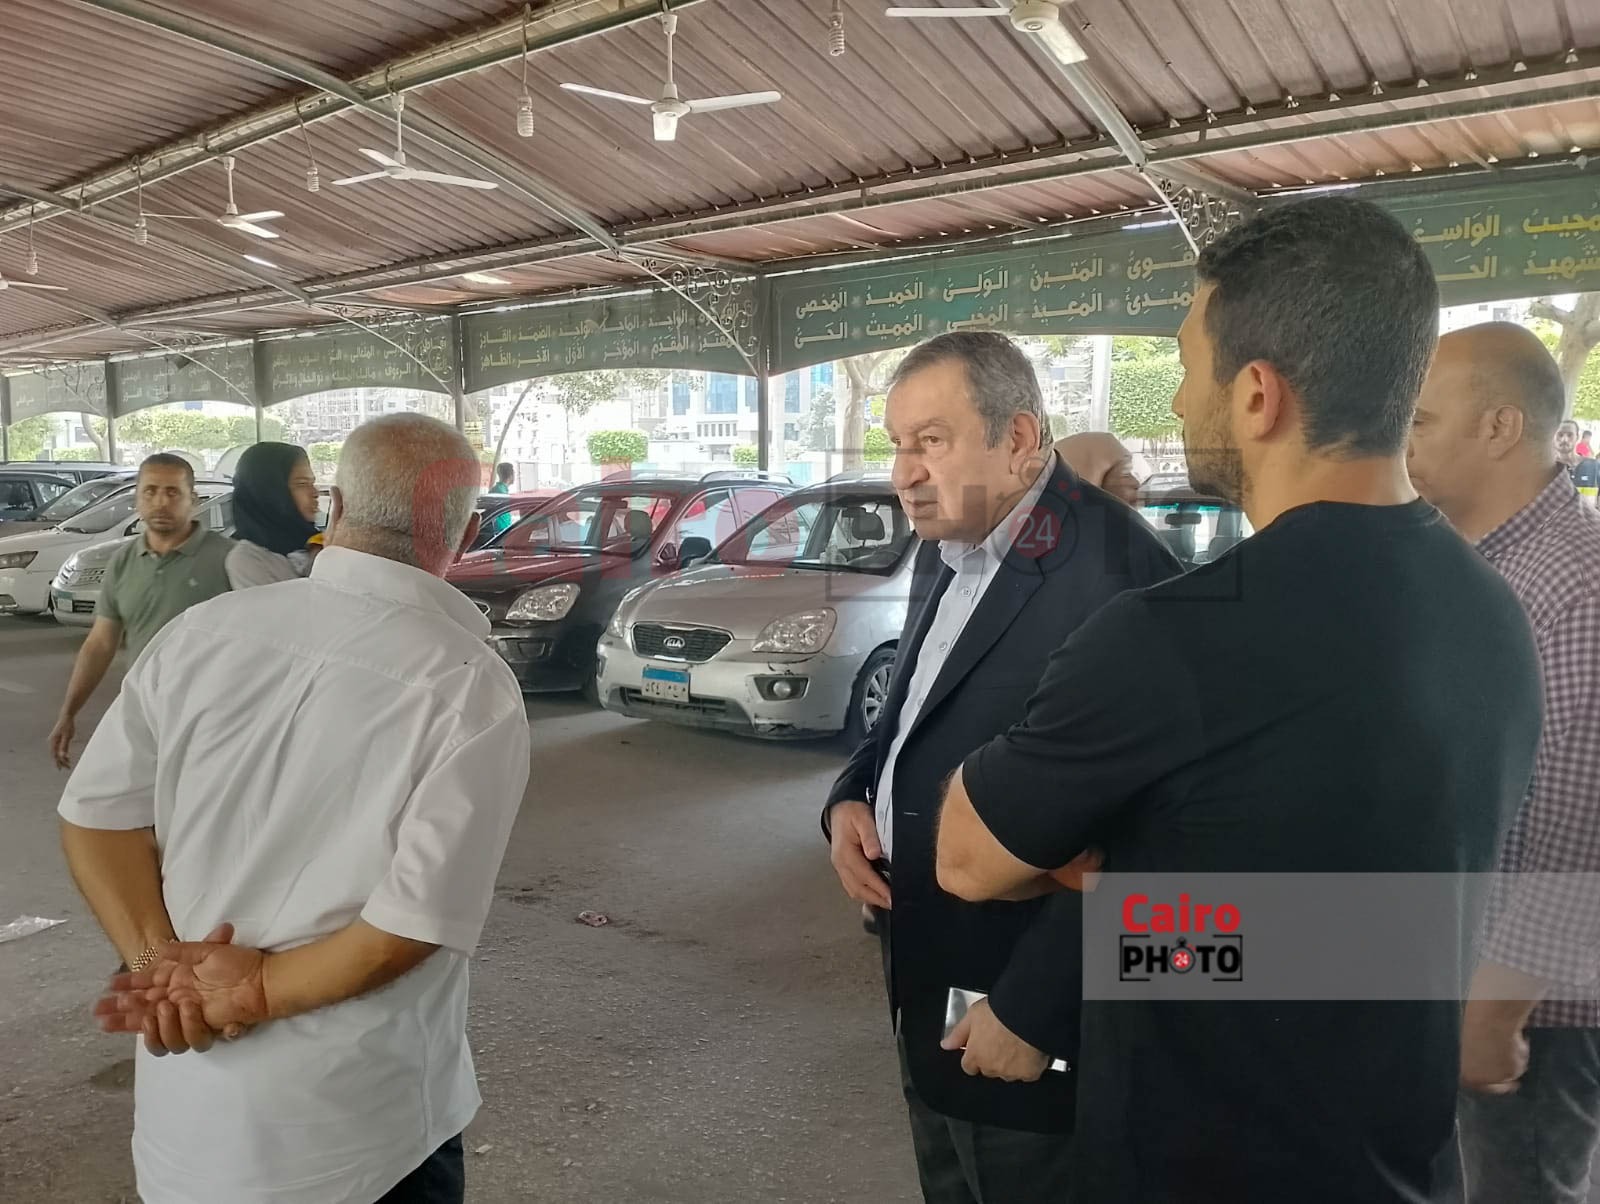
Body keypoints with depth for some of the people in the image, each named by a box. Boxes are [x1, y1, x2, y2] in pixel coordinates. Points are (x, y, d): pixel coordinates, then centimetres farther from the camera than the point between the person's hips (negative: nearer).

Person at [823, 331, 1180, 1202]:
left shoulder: (1110, 571, -24)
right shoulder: (946, 551, 6)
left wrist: (1031, 1007, -20)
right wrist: (850, 800, -1)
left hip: (1022, 1005, -8)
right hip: (930, 983, 8)